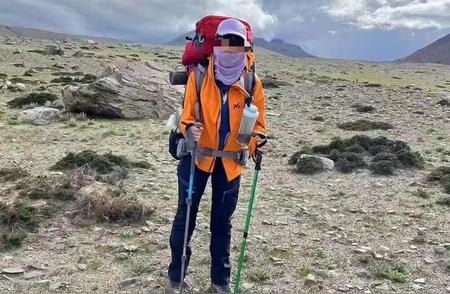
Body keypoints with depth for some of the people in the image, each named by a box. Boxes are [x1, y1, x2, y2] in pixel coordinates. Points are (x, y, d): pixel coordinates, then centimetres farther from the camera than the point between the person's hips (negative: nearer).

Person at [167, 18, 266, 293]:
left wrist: (254, 139, -21)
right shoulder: (198, 76, -11)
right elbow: (187, 115, -5)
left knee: (222, 221, 13)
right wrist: (190, 129, -28)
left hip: (230, 160, 2)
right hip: (198, 154, -1)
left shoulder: (252, 83, -7)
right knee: (185, 216, 5)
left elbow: (258, 123, 0)